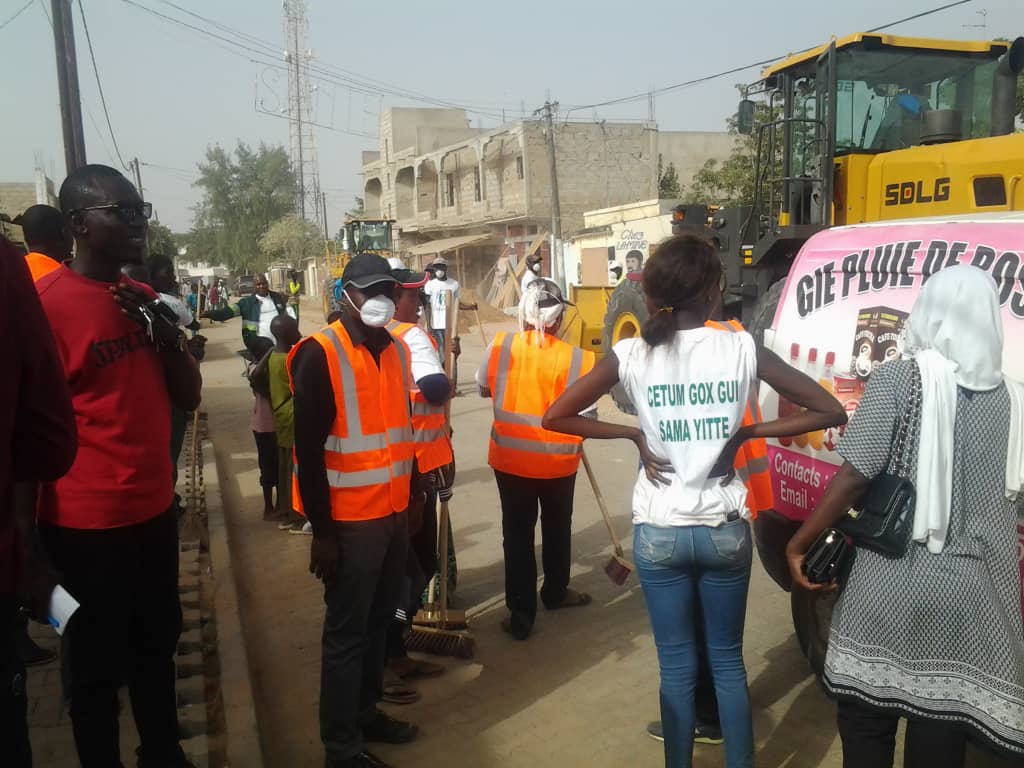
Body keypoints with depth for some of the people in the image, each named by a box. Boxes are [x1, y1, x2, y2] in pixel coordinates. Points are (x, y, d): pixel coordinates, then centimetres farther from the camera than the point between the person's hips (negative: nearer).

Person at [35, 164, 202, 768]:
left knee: (157, 645, 20)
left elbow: (189, 397, 9)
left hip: (154, 509, 7)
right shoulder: (47, 303, -15)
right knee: (97, 666, 10)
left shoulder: (147, 298, 8)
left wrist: (164, 331, -8)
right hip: (87, 523, -7)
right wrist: (32, 542, -9)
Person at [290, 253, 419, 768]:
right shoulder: (320, 354, -14)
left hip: (393, 513, 7)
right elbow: (308, 449, -15)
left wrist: (410, 498, 15)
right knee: (347, 633, 5)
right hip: (349, 520, -7)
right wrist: (321, 530, -16)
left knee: (378, 622, 19)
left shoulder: (396, 349, 8)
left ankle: (366, 714, 37)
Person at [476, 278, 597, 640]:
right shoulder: (575, 358, -17)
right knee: (556, 529, 22)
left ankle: (521, 614, 16)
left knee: (517, 534, 12)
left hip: (509, 458, 1)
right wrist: (574, 438, 8)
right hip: (557, 461, -1)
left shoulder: (499, 346, -9)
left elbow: (483, 388, 7)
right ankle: (555, 592, 42)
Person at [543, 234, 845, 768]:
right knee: (728, 660, 18)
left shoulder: (632, 354, -8)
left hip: (658, 532, -1)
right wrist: (746, 434, -2)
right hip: (724, 528, 1)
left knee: (676, 665, 13)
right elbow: (829, 410, -3)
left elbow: (555, 417, -5)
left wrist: (633, 434, -2)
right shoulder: (742, 348, -7)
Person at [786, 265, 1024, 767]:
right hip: (975, 594, 4)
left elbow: (855, 476, -12)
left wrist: (799, 543, -4)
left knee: (866, 720, 14)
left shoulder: (899, 378, -8)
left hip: (894, 583, -3)